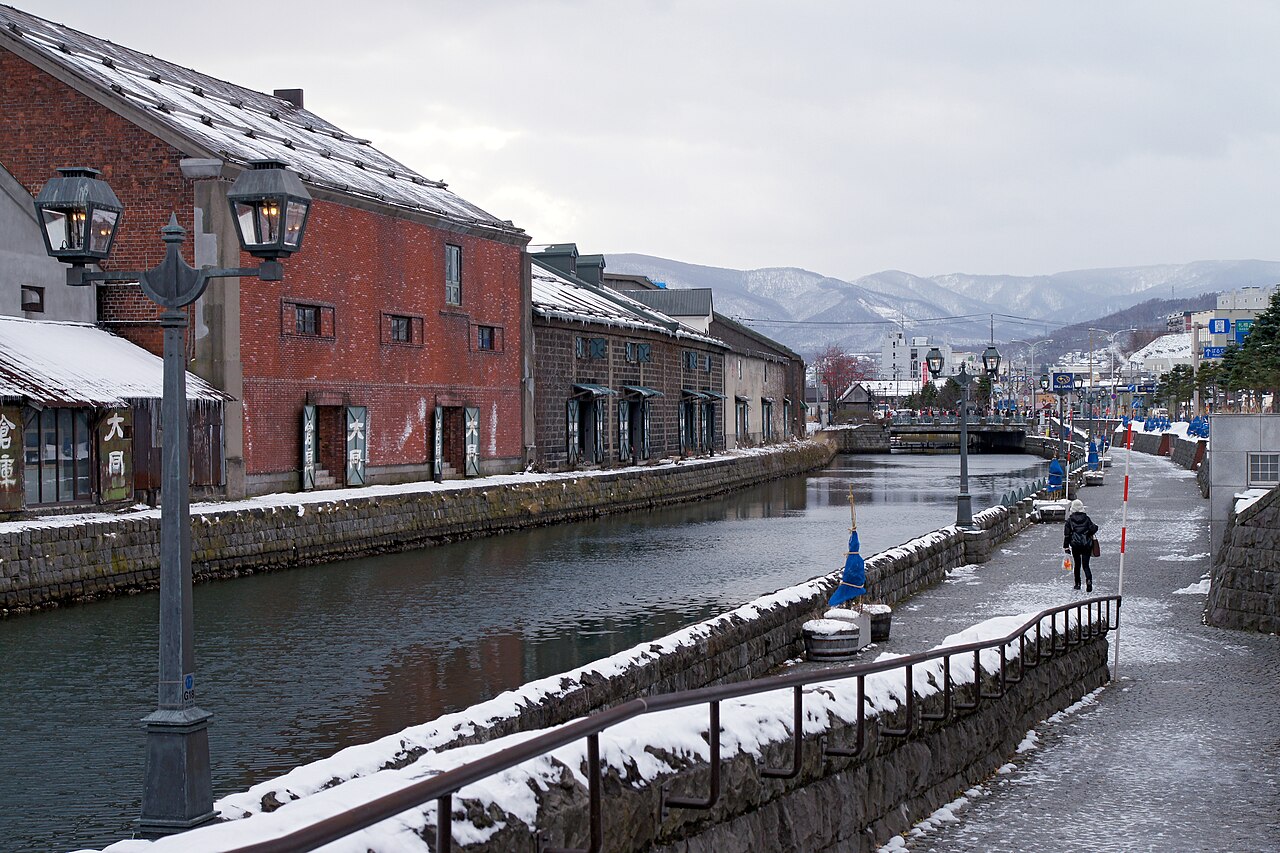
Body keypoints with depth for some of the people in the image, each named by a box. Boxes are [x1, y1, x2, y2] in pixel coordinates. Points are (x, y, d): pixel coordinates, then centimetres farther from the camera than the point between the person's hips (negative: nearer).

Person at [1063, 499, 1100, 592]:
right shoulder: (1087, 518, 2)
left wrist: (1066, 546, 2)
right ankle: (1089, 580, -26)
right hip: (1087, 545, 0)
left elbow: (1067, 534, -1)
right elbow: (1093, 529, -4)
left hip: (1075, 545, 0)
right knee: (1085, 564, 0)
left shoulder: (1070, 520, 0)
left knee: (1077, 564, 15)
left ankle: (1077, 583, 19)